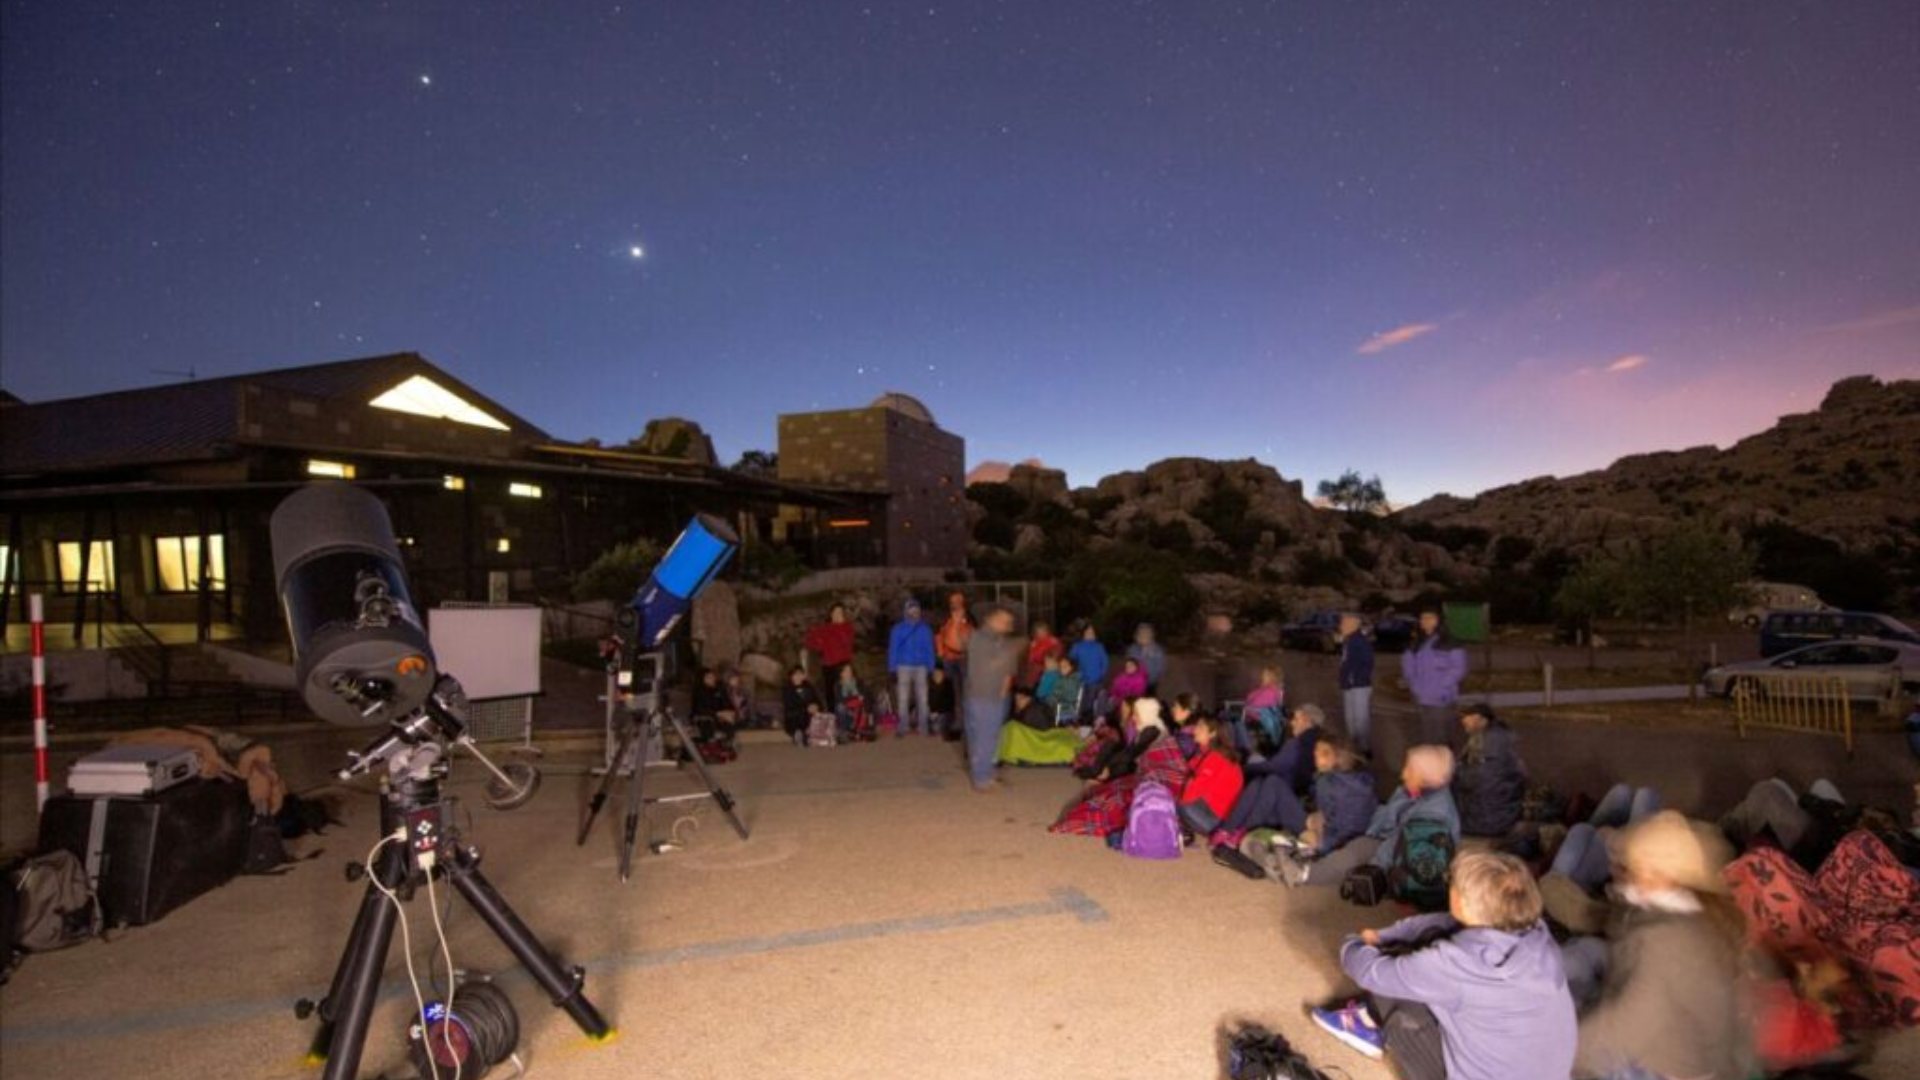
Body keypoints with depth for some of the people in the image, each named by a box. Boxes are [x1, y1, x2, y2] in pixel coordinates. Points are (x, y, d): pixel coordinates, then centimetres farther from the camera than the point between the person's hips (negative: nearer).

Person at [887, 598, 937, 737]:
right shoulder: (898, 629, -1)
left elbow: (930, 649, 3)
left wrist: (931, 668, -2)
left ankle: (925, 726, 12)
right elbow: (892, 649, 0)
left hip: (921, 667, 1)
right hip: (903, 667, -1)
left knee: (922, 698, 5)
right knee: (903, 699, 2)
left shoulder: (925, 629, 2)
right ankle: (903, 726, 8)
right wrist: (892, 669, -5)